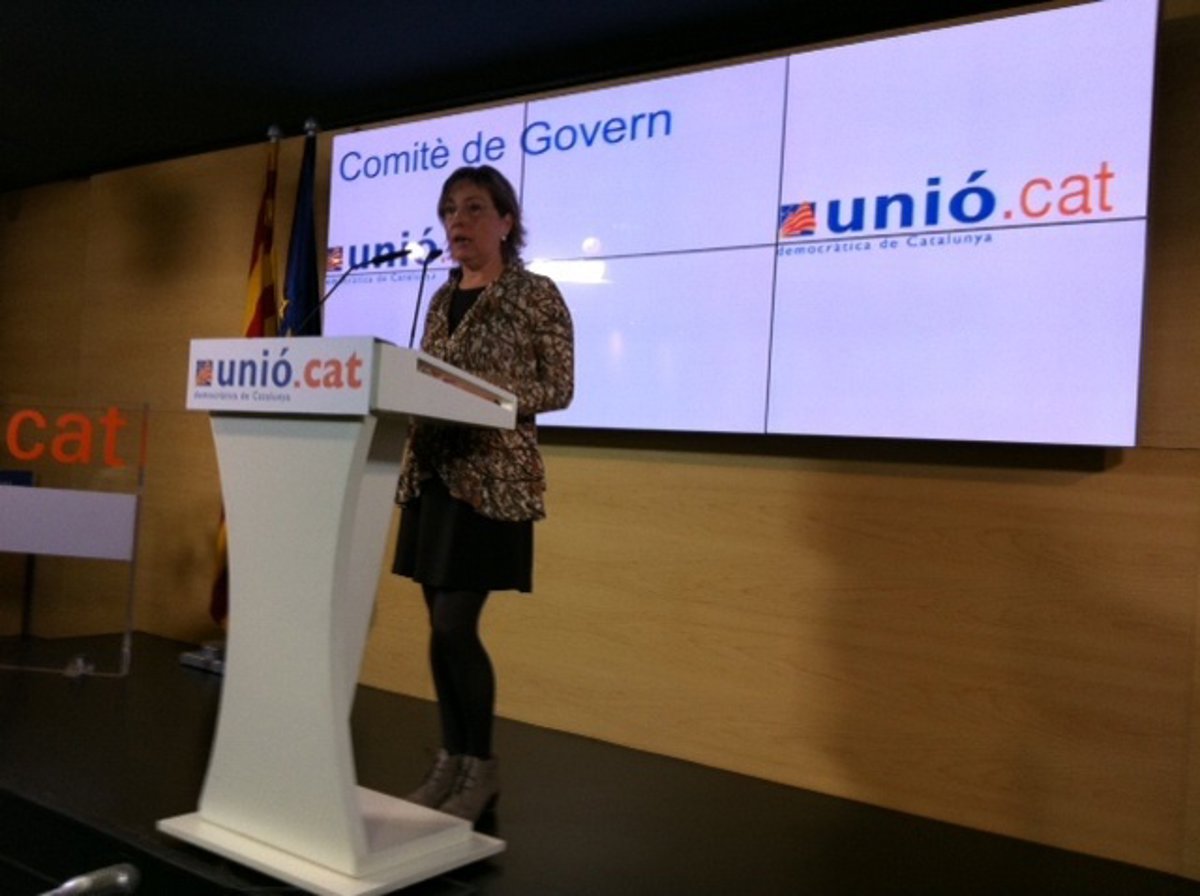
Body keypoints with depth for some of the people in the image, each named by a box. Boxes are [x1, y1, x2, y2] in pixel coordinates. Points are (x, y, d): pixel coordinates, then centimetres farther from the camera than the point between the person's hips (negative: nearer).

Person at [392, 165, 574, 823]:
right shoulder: (442, 297, 16)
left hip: (493, 476, -6)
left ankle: (481, 767, 10)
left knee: (454, 627, -8)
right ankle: (451, 760, 21)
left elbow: (559, 389, -8)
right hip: (432, 470, 7)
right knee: (443, 627, 8)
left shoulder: (536, 295, -4)